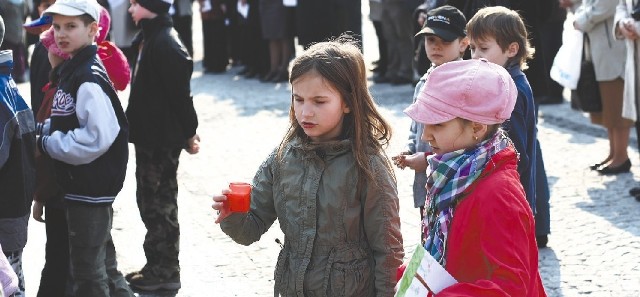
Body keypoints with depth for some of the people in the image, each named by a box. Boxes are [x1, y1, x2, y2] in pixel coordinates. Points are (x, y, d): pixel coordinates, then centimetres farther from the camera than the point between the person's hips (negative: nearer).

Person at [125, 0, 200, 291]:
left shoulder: (166, 43, -21)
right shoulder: (150, 38, 10)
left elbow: (179, 92, -20)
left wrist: (188, 133, -12)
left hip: (162, 139, -10)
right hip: (149, 136, 10)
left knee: (159, 204, -1)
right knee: (151, 201, 17)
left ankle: (164, 271, 8)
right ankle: (158, 266, 26)